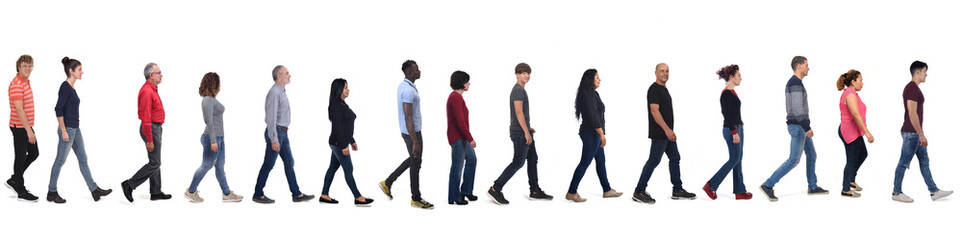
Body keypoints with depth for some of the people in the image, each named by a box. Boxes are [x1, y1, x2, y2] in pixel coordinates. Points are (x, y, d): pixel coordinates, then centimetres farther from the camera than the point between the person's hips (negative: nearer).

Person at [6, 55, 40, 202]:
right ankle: (21, 192, 7)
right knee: (20, 157, -1)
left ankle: (14, 181, 25)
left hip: (27, 126, 10)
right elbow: (19, 110, -24)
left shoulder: (26, 82, 12)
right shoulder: (16, 84, -20)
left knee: (34, 153, 15)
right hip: (20, 127, -10)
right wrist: (29, 131, -26)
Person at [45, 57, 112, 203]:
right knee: (60, 161, 0)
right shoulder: (65, 87, -16)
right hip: (68, 129, -9)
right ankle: (51, 193, 10)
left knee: (83, 159, 10)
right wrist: (63, 131, -21)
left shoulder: (72, 87, 11)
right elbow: (59, 109, -20)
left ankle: (94, 190, 13)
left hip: (75, 129, 9)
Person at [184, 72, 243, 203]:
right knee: (206, 165, -2)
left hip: (219, 138, 10)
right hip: (212, 137, -10)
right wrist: (213, 141, -23)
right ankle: (191, 191, 7)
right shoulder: (208, 100, -16)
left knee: (220, 166, 11)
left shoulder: (212, 99, 14)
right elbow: (209, 121, -21)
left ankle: (227, 194, 14)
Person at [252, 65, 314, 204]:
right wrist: (274, 139, -23)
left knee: (289, 163, 8)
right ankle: (258, 195, 6)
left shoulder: (281, 92, 15)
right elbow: (271, 117, -21)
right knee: (268, 165, -2)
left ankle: (297, 194, 9)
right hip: (275, 133, -10)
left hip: (282, 134, 10)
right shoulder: (274, 92, -17)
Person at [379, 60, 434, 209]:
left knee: (413, 160, 23)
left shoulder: (402, 86, 7)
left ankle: (387, 183, 25)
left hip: (407, 131, 10)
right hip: (412, 133, -10)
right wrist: (415, 142, -28)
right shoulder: (409, 91, -26)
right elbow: (408, 118, -28)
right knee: (416, 164, 4)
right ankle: (416, 199, 17)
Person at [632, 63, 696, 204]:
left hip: (667, 133, 10)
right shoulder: (654, 89, -15)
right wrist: (667, 129, -29)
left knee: (675, 158, 11)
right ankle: (639, 193, -4)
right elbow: (654, 111, -23)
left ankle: (677, 190, 17)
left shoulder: (664, 89, 16)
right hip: (659, 134, -10)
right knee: (654, 161, -8)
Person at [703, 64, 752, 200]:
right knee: (734, 160, -6)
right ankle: (711, 186, 0)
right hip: (731, 130, -10)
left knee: (738, 160, 9)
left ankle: (740, 191, 12)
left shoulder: (732, 92, 13)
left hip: (737, 128, 10)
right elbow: (727, 115, -21)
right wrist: (734, 133, -23)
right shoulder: (726, 94, -17)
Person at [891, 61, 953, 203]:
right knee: (904, 163, -1)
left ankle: (934, 191, 14)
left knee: (924, 161, 11)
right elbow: (912, 113, -24)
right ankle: (896, 193, 6)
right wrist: (921, 134, -23)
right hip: (911, 132, -11)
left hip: (915, 133, 11)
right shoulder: (912, 88, -18)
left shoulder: (913, 88, 14)